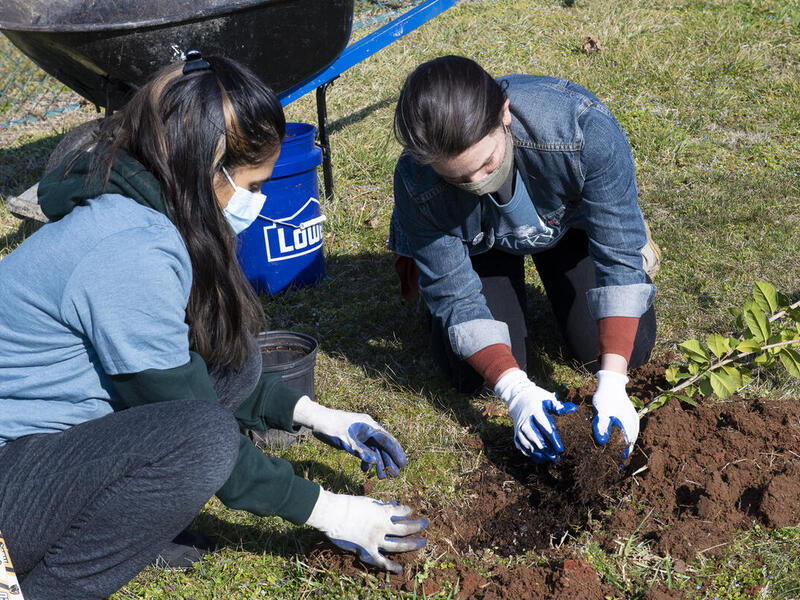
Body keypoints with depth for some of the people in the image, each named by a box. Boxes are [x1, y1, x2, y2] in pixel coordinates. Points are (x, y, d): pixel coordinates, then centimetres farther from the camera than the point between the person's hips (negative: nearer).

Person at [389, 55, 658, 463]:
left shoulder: (585, 129, -43)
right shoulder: (417, 184, -38)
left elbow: (620, 257, -35)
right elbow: (458, 300, -27)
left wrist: (612, 383, -41)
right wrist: (516, 391, -39)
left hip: (568, 219, 1)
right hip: (478, 242, 0)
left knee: (630, 350, -3)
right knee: (471, 374, -11)